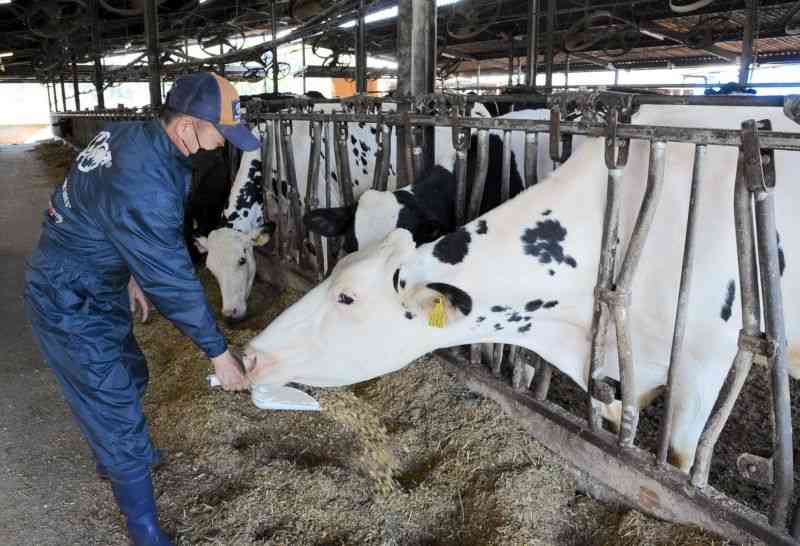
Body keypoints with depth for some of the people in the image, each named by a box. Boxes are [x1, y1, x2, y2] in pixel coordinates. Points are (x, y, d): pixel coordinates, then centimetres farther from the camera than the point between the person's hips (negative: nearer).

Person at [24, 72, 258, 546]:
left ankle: (116, 456, 53)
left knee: (129, 375, 26)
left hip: (96, 283, 10)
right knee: (115, 405, 0)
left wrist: (129, 274, 18)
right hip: (72, 303, -10)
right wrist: (219, 352, -19)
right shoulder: (145, 188, -34)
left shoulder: (130, 134, -5)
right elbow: (173, 279, -29)